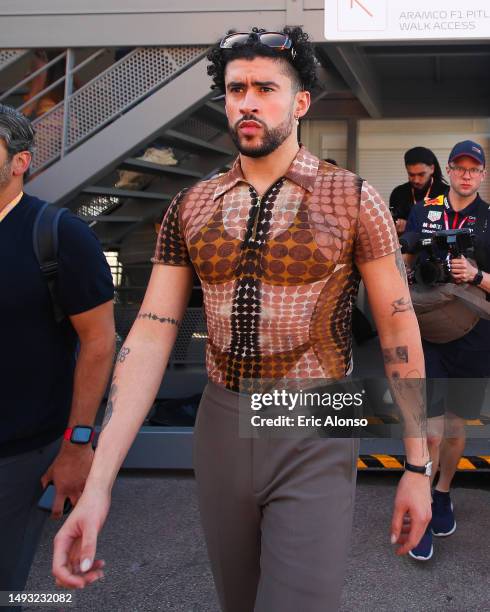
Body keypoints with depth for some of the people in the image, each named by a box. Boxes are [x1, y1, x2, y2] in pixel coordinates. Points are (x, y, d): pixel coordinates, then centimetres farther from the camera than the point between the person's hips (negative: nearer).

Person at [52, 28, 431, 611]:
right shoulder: (191, 208, 1)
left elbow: (399, 328, -4)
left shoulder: (352, 198, -7)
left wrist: (417, 467, -5)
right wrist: (97, 486, -13)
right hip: (220, 429, 4)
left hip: (314, 439, -3)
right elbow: (149, 337, -6)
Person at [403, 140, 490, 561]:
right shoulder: (422, 213, 5)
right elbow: (404, 265, 14)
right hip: (427, 333, -1)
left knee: (455, 425, 14)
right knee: (431, 430, -6)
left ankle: (443, 495, 37)